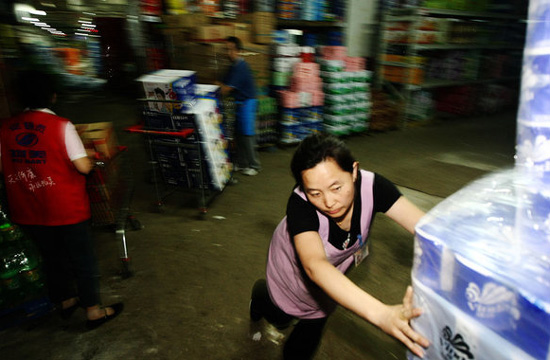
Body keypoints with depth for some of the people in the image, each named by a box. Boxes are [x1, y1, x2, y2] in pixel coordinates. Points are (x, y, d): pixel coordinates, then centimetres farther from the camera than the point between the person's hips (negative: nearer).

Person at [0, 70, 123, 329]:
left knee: (53, 257, 23)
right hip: (66, 210, -5)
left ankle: (65, 301, 42)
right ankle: (93, 311, 20)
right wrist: (88, 158, 2)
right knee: (83, 259, 10)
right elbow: (84, 167, -19)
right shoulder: (61, 126, -17)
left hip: (26, 212, 5)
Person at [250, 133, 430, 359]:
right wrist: (381, 314, -68)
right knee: (279, 319, 26)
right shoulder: (299, 204, -41)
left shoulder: (371, 186, -34)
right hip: (294, 269, -2)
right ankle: (261, 293, 57)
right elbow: (314, 265, -56)